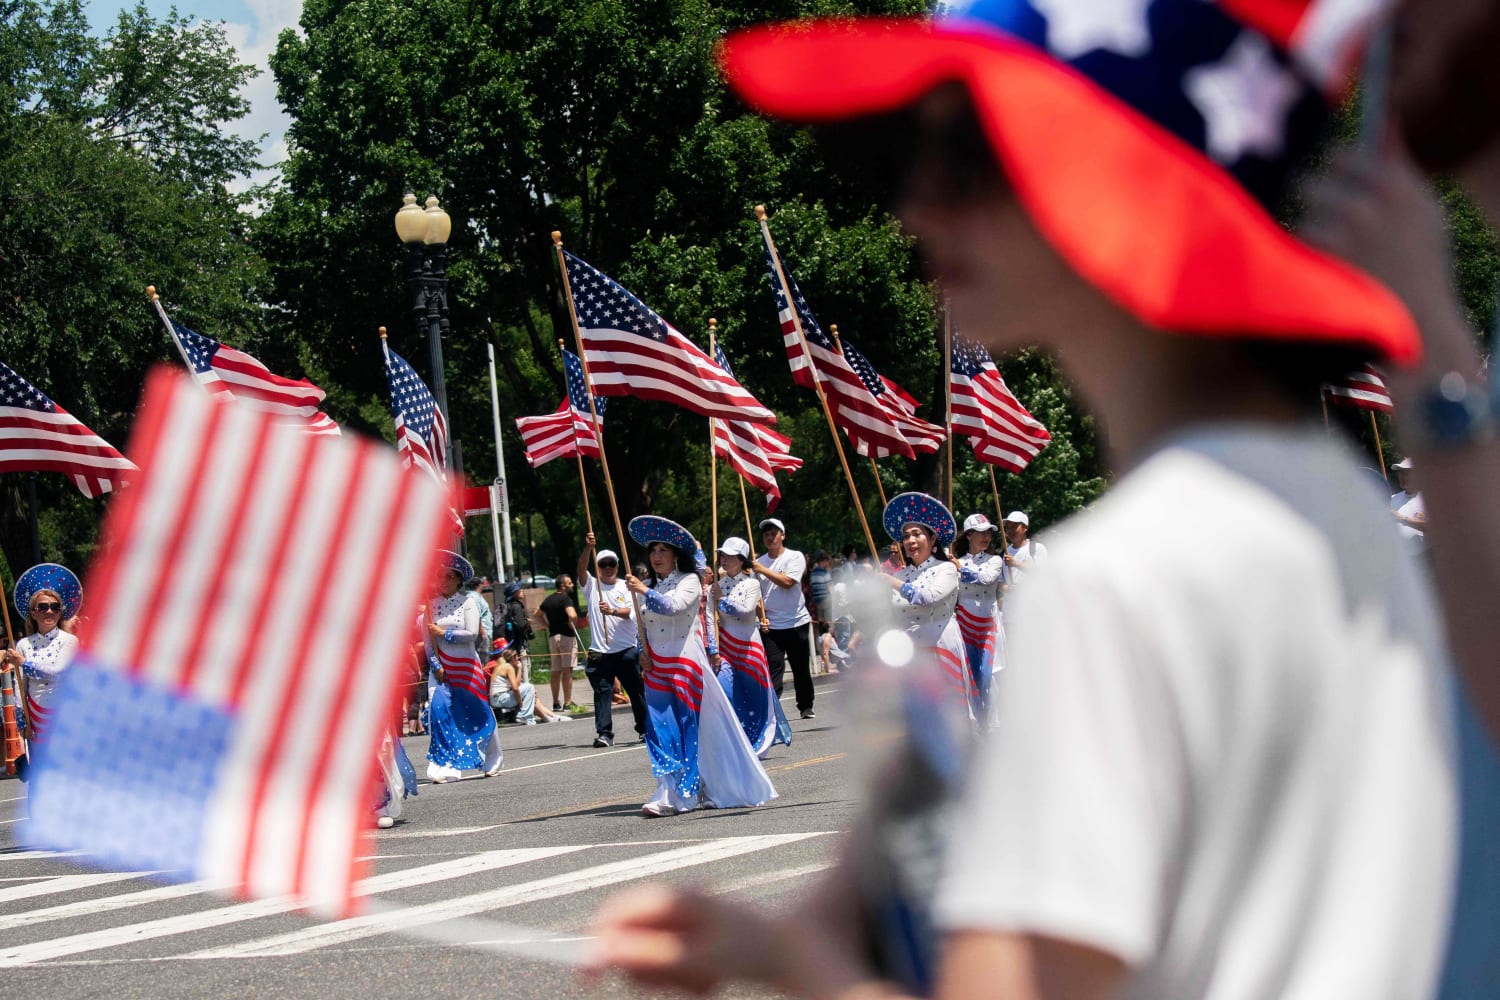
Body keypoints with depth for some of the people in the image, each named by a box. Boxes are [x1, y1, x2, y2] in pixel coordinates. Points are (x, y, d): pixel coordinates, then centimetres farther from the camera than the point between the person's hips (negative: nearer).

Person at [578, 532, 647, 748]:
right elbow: (581, 568, -9)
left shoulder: (625, 587, 8)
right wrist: (588, 548, -26)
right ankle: (604, 734, -7)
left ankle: (645, 728, 19)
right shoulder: (592, 586, 8)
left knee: (636, 690, 7)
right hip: (599, 652, 0)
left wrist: (613, 611, -27)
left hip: (626, 649, 0)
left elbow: (630, 611, -6)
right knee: (602, 692, -5)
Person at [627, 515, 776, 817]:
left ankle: (673, 795, -8)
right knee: (660, 729, -3)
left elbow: (672, 606, -22)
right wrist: (643, 651, 5)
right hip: (656, 667, 6)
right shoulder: (649, 586, 14)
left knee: (685, 729, -7)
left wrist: (644, 591, -27)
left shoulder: (689, 581, -4)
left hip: (683, 663, -6)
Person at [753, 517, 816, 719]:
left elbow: (788, 582, -16)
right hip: (770, 626, 1)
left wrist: (763, 571, -14)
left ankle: (806, 706, 27)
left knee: (801, 668, 11)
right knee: (773, 669, -11)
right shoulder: (758, 563, 8)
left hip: (796, 622, -1)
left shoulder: (795, 557, -1)